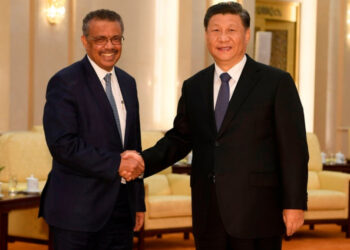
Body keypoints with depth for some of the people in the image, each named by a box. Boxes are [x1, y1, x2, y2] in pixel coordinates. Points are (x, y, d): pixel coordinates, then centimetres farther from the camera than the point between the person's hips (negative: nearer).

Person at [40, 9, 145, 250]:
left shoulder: (127, 82, 15)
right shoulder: (65, 82, -8)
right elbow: (62, 144, -18)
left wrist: (138, 202, 16)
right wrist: (115, 163, -18)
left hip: (121, 208, 6)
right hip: (78, 211, -6)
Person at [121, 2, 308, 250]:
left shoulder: (276, 82, -2)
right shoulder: (194, 87, 12)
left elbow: (294, 148, -5)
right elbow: (180, 138, 16)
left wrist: (295, 203, -9)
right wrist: (144, 161, -3)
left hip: (257, 210, -4)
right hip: (208, 213, 4)